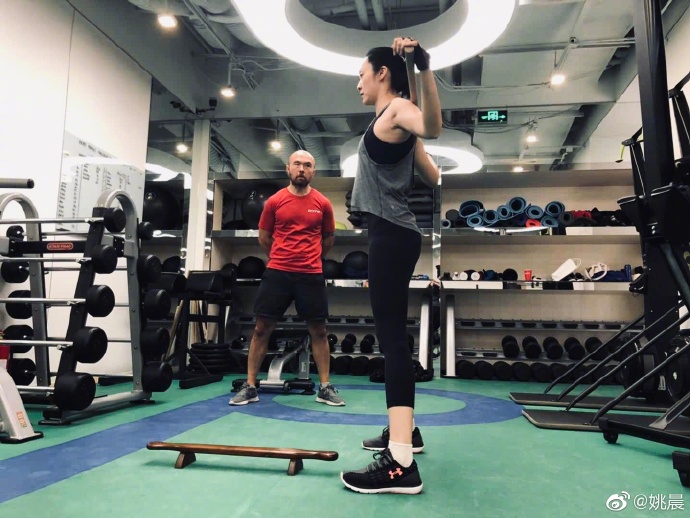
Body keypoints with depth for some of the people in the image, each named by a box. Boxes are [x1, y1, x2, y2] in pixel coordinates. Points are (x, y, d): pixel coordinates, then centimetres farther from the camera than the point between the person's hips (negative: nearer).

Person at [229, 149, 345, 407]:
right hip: (277, 272, 0)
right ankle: (250, 387, 14)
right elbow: (263, 238, 13)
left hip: (311, 275, 0)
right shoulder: (274, 201, 1)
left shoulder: (323, 203, 3)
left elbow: (329, 238, 17)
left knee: (318, 330, 6)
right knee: (262, 328, 2)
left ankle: (325, 388, 17)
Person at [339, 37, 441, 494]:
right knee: (391, 334, 14)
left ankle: (401, 465, -17)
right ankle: (404, 430, 27)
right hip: (392, 233, 11)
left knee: (392, 336, -16)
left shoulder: (397, 109, -5)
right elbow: (434, 178, 23)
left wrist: (425, 68, -41)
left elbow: (433, 127, -30)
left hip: (391, 234, -11)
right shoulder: (395, 124, 22)